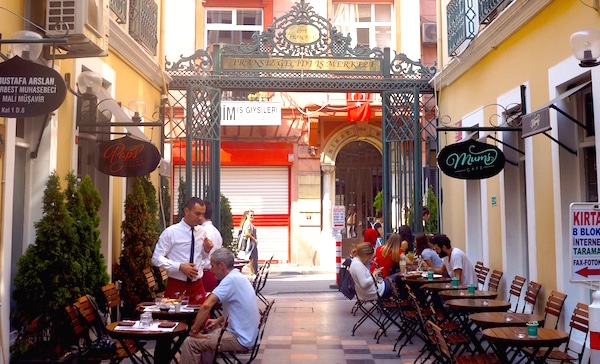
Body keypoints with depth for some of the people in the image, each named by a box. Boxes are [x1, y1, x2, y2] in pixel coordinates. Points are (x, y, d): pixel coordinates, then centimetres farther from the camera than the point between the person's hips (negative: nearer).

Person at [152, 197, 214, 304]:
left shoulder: (202, 231, 5)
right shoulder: (171, 232, -9)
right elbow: (157, 258, -11)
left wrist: (207, 250, -5)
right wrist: (180, 266, -21)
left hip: (197, 286, 4)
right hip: (176, 285, -4)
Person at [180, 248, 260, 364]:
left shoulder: (231, 279, -21)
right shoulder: (238, 277, 9)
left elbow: (206, 305, -29)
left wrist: (194, 330, -18)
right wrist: (218, 320, 15)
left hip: (240, 339, -10)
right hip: (245, 333, 10)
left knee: (190, 342, -9)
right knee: (206, 332, 27)